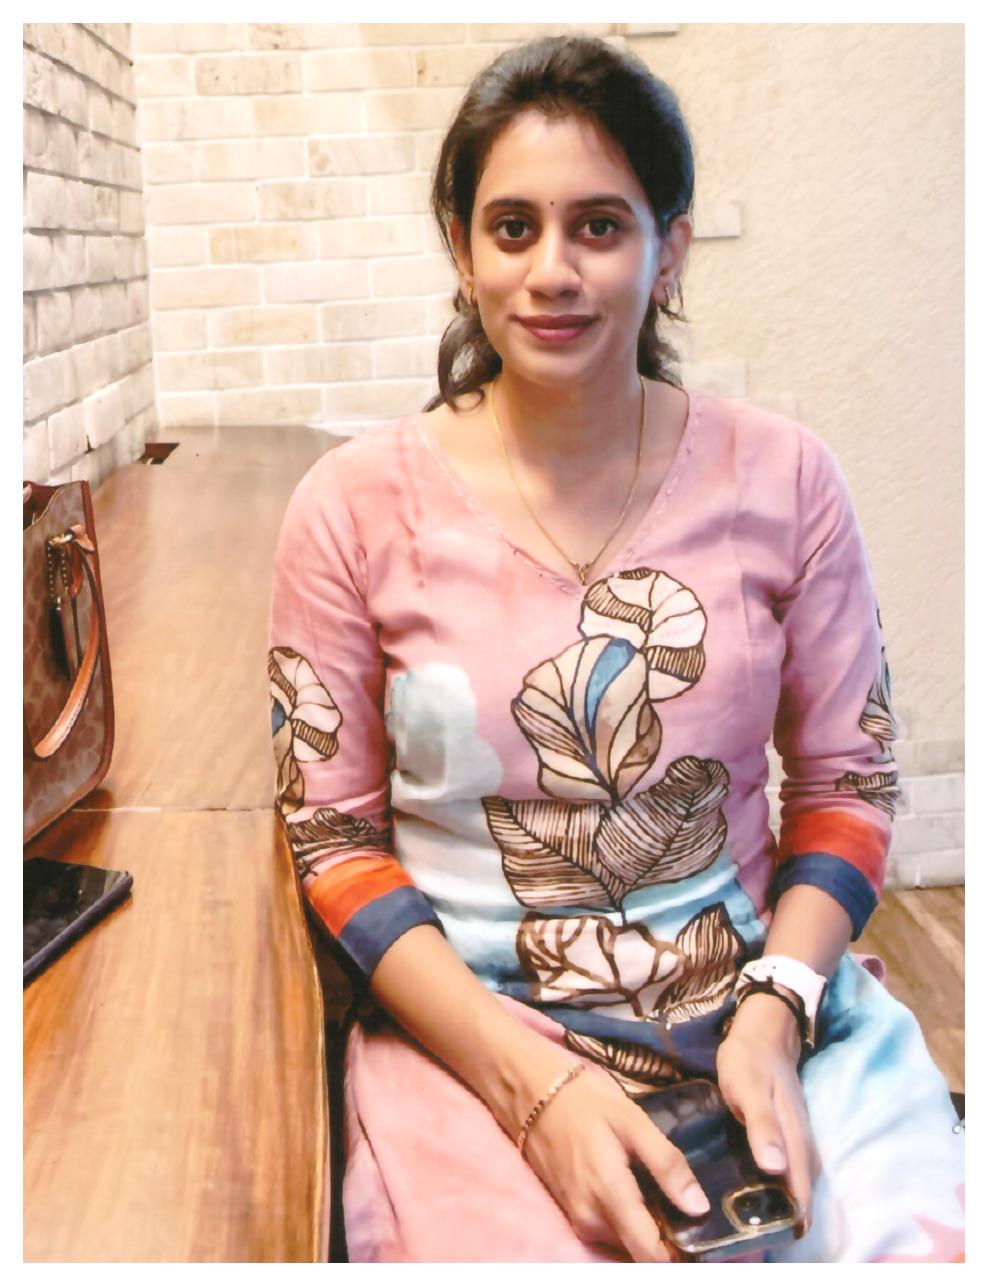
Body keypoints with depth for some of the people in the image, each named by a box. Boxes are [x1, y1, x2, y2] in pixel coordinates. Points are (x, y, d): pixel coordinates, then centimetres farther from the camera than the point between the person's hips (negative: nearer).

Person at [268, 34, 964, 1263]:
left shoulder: (781, 478, -1)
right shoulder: (356, 506, -5)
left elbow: (846, 783, 5)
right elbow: (334, 834, -2)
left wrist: (774, 1015, -11)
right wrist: (533, 1086, -13)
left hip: (770, 992, 2)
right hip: (470, 1022, -1)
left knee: (926, 1243, -16)